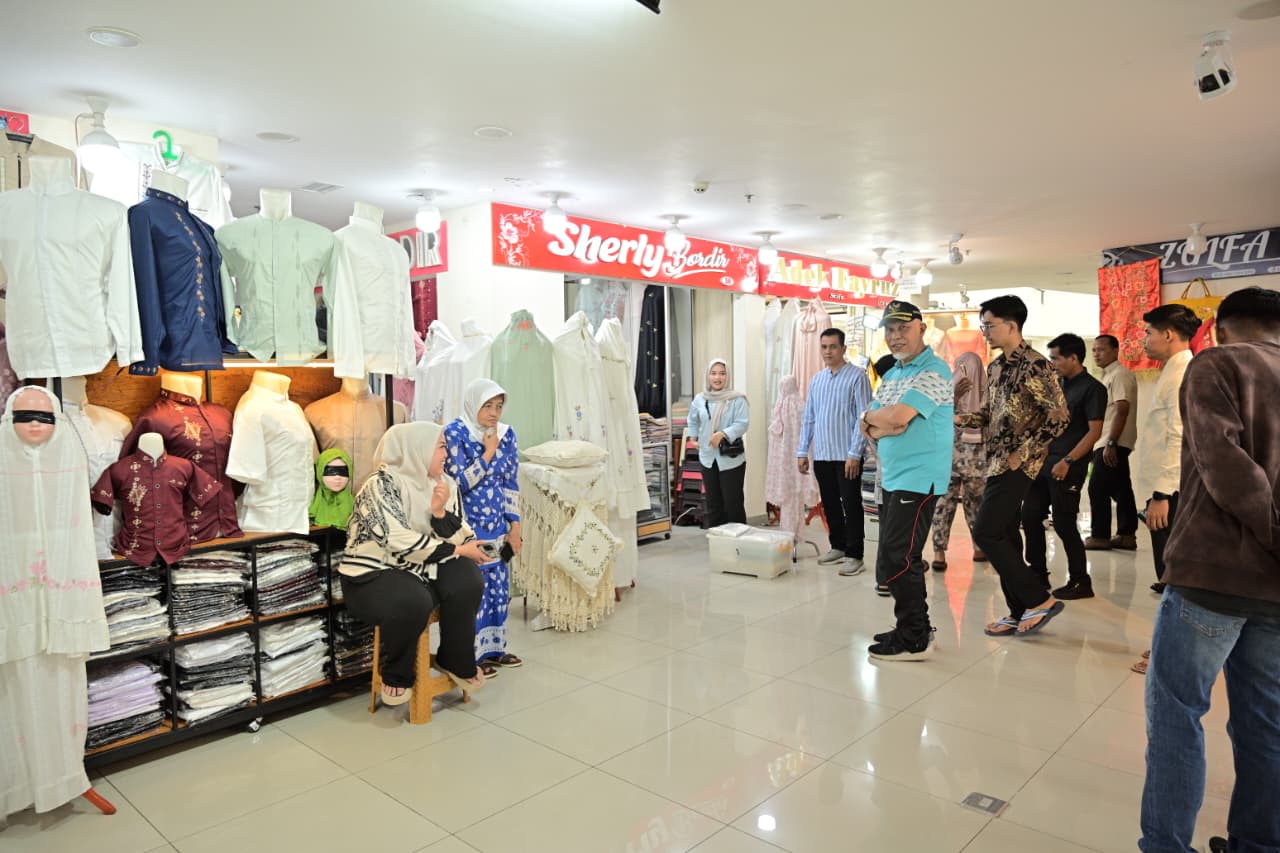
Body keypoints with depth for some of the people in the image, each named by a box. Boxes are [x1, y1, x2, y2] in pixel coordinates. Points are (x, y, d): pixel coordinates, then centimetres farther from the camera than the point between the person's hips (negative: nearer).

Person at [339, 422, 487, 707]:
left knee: (467, 582, -21)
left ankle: (454, 661, 2)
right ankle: (396, 675, -4)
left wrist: (439, 511, -21)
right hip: (372, 574, -6)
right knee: (413, 602, -34)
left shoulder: (445, 484, 2)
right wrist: (458, 550, -20)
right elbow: (399, 541, -26)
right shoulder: (382, 483, -18)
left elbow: (458, 538, -2)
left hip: (420, 567, 6)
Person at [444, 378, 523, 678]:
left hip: (498, 527, 6)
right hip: (468, 529, -6)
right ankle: (471, 655, 13)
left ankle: (493, 647, 27)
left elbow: (511, 483, 7)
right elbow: (460, 483, -17)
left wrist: (514, 526, 4)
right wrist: (488, 453, -19)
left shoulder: (506, 433, 4)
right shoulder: (455, 433, -12)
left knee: (498, 588, 12)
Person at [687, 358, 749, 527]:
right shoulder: (699, 399, 4)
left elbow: (742, 424, -16)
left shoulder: (737, 399, -11)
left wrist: (723, 434, -28)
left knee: (733, 503, 2)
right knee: (713, 503, 13)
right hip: (708, 458, 5)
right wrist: (694, 437, 11)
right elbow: (693, 420, 22)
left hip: (731, 458, -5)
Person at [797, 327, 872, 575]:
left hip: (847, 455, -6)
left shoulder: (857, 376, -7)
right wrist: (802, 451, 10)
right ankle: (838, 546, 28)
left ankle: (854, 555, 7)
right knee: (829, 504, 14)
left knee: (851, 505, -1)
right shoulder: (816, 380, 12)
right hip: (821, 455, 6)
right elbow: (808, 418, 15)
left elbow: (863, 418, -12)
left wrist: (854, 453, -17)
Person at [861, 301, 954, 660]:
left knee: (895, 561, -8)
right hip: (893, 479, 9)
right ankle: (915, 627, 27)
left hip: (918, 479, -9)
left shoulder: (934, 371, -12)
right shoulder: (892, 375, 17)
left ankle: (914, 640, 4)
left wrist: (871, 417, -4)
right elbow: (869, 429, 10)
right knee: (901, 559, 15)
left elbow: (896, 417, -24)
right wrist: (885, 426, -11)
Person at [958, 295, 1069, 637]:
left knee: (986, 533, -11)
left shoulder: (1034, 365, -14)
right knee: (1005, 535, 11)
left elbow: (1059, 417, -17)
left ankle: (1039, 599, 1)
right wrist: (960, 419, 5)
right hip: (998, 463, 9)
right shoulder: (995, 366, 12)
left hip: (1017, 465, -9)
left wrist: (1023, 453, -17)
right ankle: (1020, 613, 20)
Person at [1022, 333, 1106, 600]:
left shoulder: (1092, 388, -9)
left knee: (1064, 523, -3)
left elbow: (1094, 431, -15)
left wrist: (1067, 461, -21)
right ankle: (1038, 573, 21)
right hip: (1044, 459, 8)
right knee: (1030, 515, 8)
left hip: (1068, 466, -8)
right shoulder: (1058, 384, 13)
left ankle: (1080, 582, 11)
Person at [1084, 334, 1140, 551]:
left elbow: (1121, 410, -20)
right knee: (1120, 489, 10)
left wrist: (1110, 443, -24)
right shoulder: (1108, 376, 18)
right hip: (1110, 444, 10)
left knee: (1098, 488, -7)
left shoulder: (1120, 374, -11)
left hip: (1113, 444, -10)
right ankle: (1126, 535, 14)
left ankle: (1099, 536, -2)